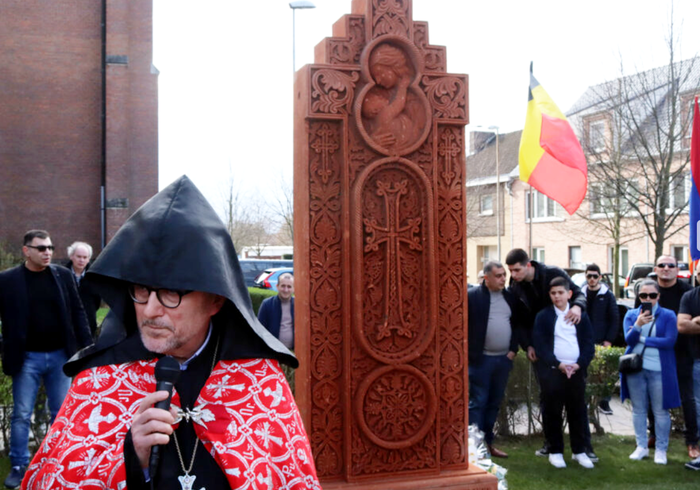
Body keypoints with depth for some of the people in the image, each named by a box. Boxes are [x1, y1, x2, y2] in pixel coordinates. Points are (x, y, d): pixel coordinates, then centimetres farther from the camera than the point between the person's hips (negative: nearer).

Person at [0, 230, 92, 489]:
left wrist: (87, 347, 0)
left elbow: (77, 312, 4)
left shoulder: (63, 275, 1)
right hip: (27, 358, -2)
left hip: (60, 355, 2)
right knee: (21, 415, 5)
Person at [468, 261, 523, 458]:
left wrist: (513, 349, 4)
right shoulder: (472, 296, -8)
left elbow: (517, 324, 13)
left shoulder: (510, 296, 8)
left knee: (494, 403, 12)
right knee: (477, 403, -2)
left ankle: (488, 442, 22)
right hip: (480, 359, -5)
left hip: (504, 359, 5)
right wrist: (469, 353, -10)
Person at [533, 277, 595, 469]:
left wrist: (579, 364, -11)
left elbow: (588, 344, 5)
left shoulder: (581, 315, 9)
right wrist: (558, 364, -15)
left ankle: (579, 451, 18)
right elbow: (540, 345, -5)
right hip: (552, 372, -2)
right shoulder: (543, 316, 2)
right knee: (553, 412, 3)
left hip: (577, 371, 2)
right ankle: (555, 451, 13)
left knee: (578, 411, 6)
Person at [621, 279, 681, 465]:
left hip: (659, 370, -3)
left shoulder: (668, 315, -1)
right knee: (638, 409, 10)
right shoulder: (631, 315, 6)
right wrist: (638, 325, -24)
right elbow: (628, 340, -5)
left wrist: (642, 338, -8)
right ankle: (641, 446, 22)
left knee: (661, 411, 2)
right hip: (635, 368, 3)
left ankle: (661, 450, 13)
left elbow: (669, 341, -12)